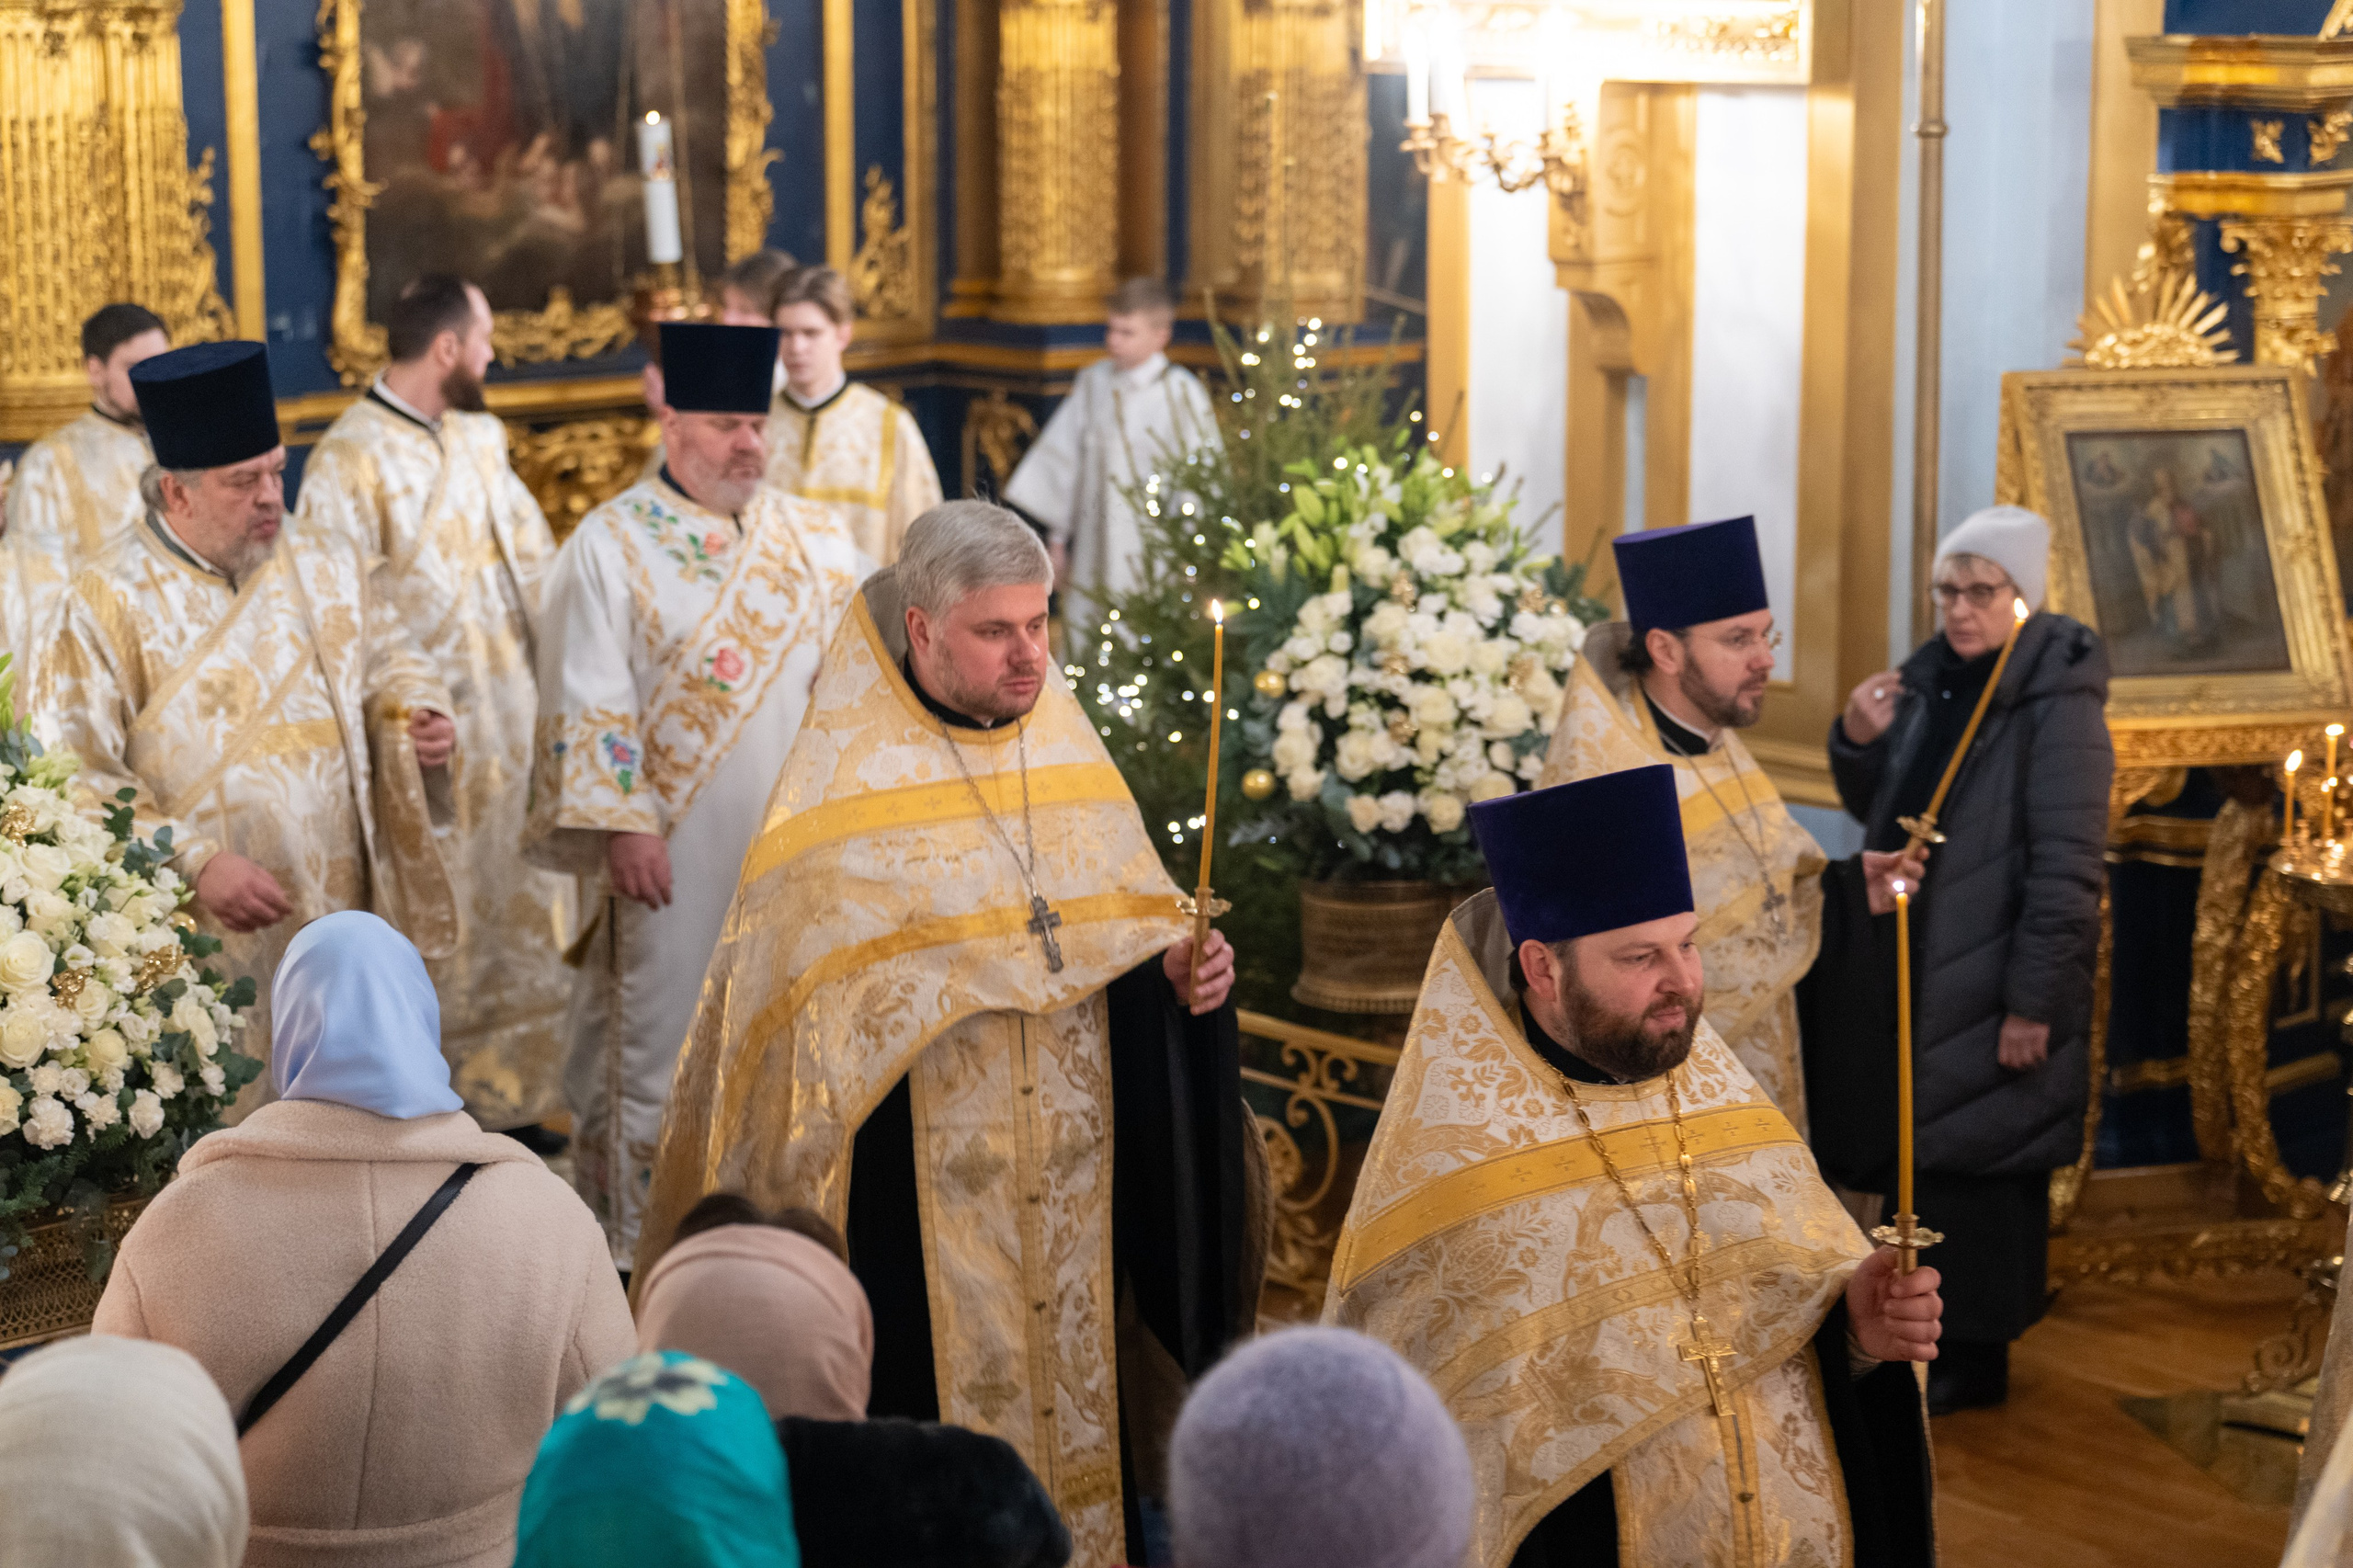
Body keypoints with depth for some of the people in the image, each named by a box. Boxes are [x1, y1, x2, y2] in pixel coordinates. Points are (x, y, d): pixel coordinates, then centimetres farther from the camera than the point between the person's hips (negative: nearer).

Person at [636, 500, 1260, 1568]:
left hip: (1073, 1168, 5)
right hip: (919, 1192, -4)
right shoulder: (845, 781, -7)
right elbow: (787, 989, -6)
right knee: (933, 1396, -1)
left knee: (1068, 1379, 10)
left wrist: (1181, 972, -7)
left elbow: (1132, 941, 12)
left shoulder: (1072, 757, 7)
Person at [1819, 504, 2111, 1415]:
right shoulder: (1931, 680, 7)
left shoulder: (2059, 706, -16)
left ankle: (1977, 1356, 10)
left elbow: (2068, 868, -18)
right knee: (1923, 1159, 14)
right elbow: (1879, 813, 17)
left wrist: (2034, 1000, -20)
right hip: (1911, 972, 7)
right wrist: (1860, 742, -3)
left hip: (1993, 987, -7)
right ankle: (1931, 1329, 27)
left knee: (1980, 1168, 0)